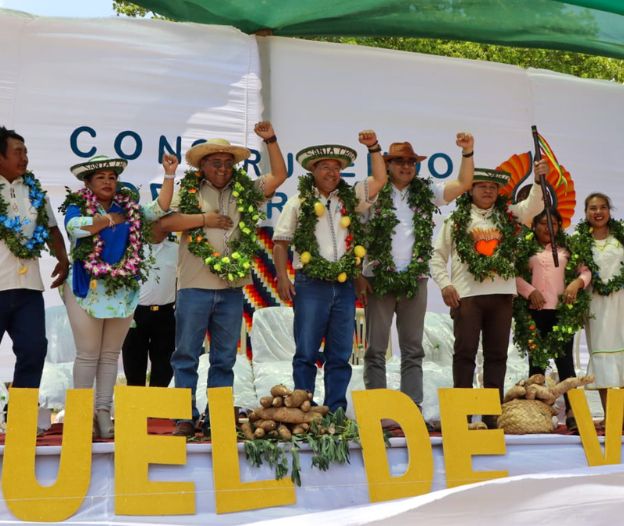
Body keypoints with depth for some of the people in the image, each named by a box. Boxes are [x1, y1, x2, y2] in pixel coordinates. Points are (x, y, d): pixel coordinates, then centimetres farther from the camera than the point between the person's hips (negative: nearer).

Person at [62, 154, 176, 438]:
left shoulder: (129, 207, 11)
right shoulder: (77, 206, 0)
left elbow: (159, 210, 2)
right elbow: (74, 227, -20)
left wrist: (169, 175, -6)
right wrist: (110, 219, -9)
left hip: (123, 290, 4)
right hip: (88, 289, -4)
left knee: (111, 354, 8)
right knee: (88, 354, -1)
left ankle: (104, 412, 13)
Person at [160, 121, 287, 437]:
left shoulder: (245, 192, 12)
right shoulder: (188, 192, 3)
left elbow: (279, 175, 9)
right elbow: (165, 222, -7)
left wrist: (270, 140, 1)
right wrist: (204, 219, -10)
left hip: (232, 288, 3)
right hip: (194, 287, -3)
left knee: (224, 359, 8)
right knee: (187, 355, 2)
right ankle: (186, 418, 9)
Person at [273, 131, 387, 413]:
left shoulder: (350, 198, 14)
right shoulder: (299, 202, 5)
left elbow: (379, 180, 9)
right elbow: (280, 242, 4)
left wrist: (374, 148, 1)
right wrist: (282, 278, -5)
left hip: (344, 285, 4)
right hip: (311, 284, -3)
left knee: (340, 355, 6)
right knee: (306, 353, -2)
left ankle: (336, 412, 12)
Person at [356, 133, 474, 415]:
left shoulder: (426, 192, 10)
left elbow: (463, 184, 6)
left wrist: (467, 153, -8)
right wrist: (358, 277, -7)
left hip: (415, 281, 3)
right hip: (379, 280, -3)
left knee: (413, 350, 5)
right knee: (376, 349, -1)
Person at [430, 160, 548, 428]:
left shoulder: (508, 215, 13)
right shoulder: (456, 219, 7)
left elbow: (534, 206, 0)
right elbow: (437, 254, 6)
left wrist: (538, 181, -17)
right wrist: (445, 284, -5)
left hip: (501, 294, 3)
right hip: (467, 294, -3)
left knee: (497, 353, 6)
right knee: (465, 351, -2)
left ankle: (493, 413, 13)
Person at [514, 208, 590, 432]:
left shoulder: (567, 248, 13)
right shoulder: (524, 248, 5)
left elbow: (585, 271, 12)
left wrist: (577, 283, -8)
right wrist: (530, 291, -13)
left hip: (563, 311, 1)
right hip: (534, 311, -1)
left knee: (565, 359, -3)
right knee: (536, 360, 4)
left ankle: (571, 412, -6)